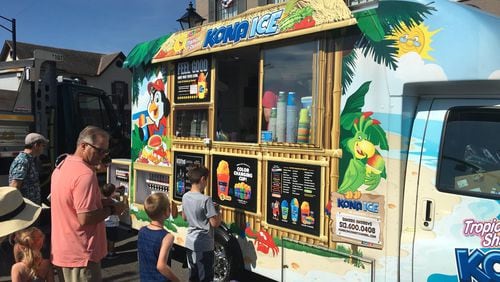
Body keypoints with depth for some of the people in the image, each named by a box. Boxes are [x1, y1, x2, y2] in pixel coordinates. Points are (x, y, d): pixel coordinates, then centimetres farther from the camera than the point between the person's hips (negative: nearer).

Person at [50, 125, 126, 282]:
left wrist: (99, 202, 9)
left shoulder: (62, 166, 8)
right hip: (80, 254, -9)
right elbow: (85, 218, -26)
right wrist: (111, 209, -11)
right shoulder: (85, 174, -23)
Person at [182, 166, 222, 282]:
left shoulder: (185, 197, 1)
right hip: (204, 246, -7)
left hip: (190, 243, 7)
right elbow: (215, 223, -21)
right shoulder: (206, 200, -22)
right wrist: (218, 212, 0)